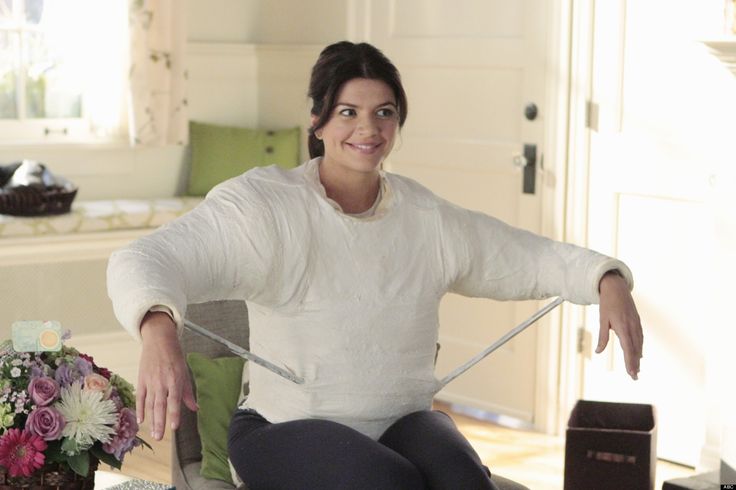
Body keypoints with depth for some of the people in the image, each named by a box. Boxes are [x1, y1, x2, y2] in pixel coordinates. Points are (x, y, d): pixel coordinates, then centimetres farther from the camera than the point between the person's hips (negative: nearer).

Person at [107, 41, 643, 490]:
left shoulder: (429, 219, 5)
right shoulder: (265, 206, -11)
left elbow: (535, 257, 13)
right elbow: (142, 263, -23)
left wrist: (609, 281, -7)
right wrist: (159, 333, -45)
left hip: (403, 419, 4)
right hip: (287, 428, -4)